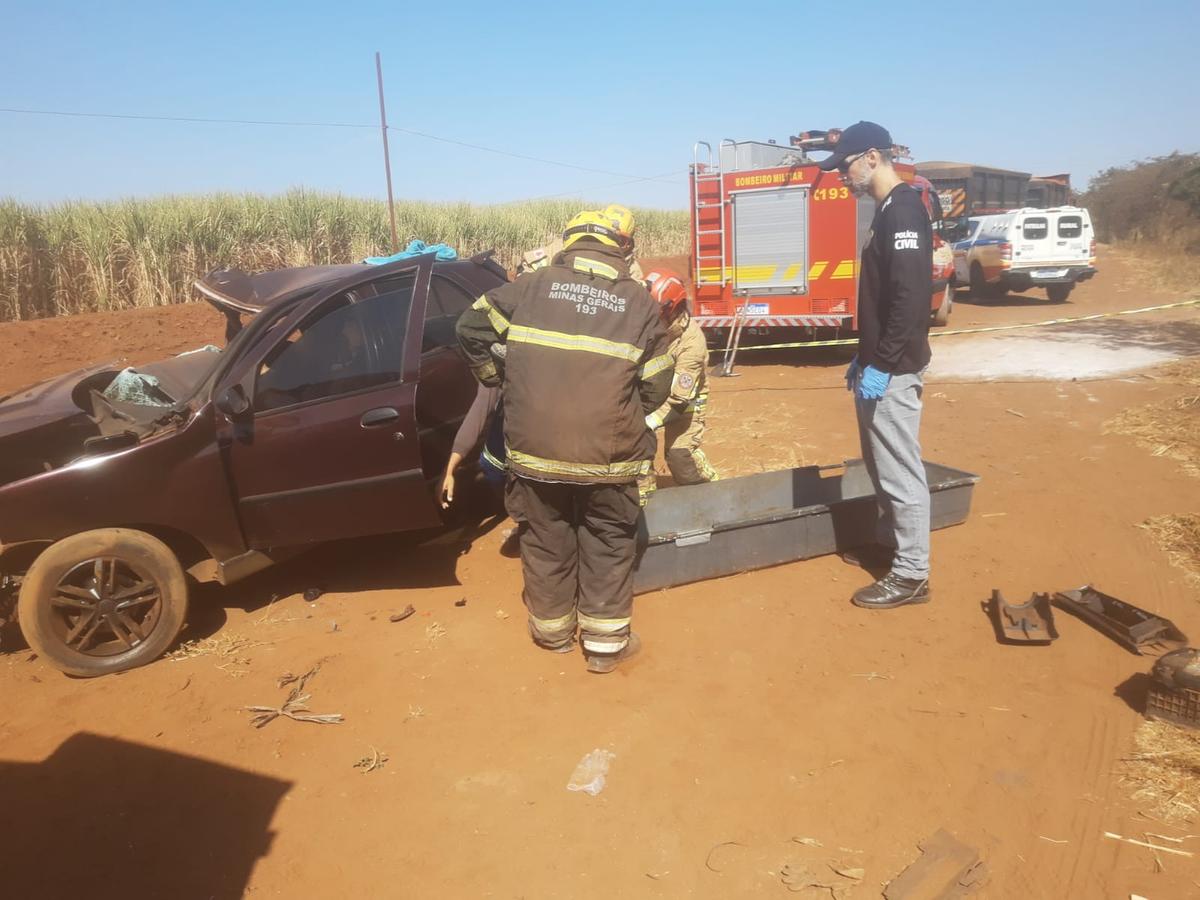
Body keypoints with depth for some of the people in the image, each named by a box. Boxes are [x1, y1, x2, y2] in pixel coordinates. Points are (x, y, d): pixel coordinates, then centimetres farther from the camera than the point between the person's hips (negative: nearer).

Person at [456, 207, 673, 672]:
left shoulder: (532, 285, 2)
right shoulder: (639, 301, 1)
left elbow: (471, 327, 7)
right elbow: (656, 387, 3)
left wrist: (493, 376, 21)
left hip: (535, 447, 1)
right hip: (607, 454, -1)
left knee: (546, 540, 18)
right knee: (609, 545, 15)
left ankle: (552, 630, 36)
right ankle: (605, 643, 25)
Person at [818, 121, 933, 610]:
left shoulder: (904, 210, -16)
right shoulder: (887, 211, 16)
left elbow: (910, 298, -24)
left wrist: (881, 367, -23)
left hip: (893, 369, -10)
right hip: (880, 364, 10)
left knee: (900, 470, -3)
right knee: (881, 464, 20)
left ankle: (912, 574, 7)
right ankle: (891, 542, 35)